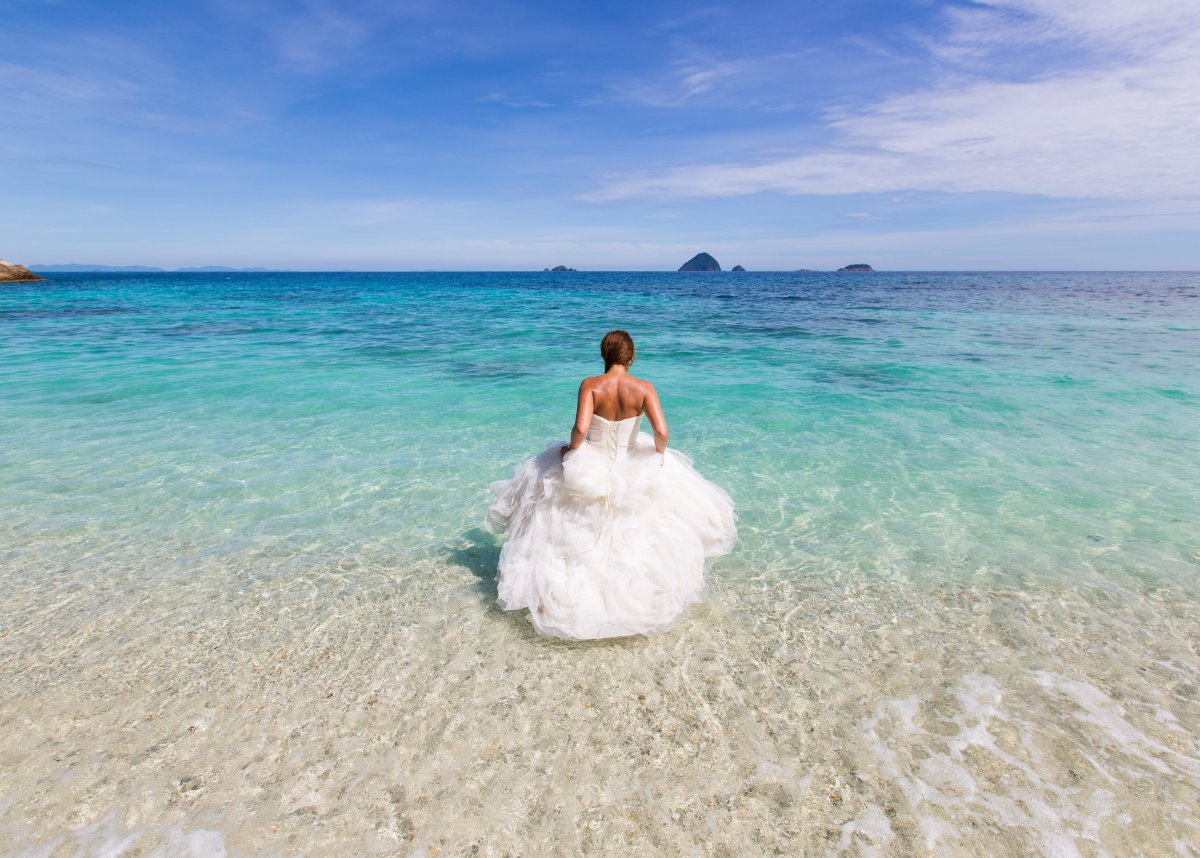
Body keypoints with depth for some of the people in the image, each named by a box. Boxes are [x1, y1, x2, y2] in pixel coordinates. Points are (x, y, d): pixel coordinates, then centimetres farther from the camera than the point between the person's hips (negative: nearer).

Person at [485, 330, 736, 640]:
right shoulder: (644, 388, -13)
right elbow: (661, 432, -22)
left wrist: (571, 449, -5)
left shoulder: (590, 385, -15)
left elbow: (580, 428, -26)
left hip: (589, 468, 0)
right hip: (633, 470, 0)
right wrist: (660, 453, 0)